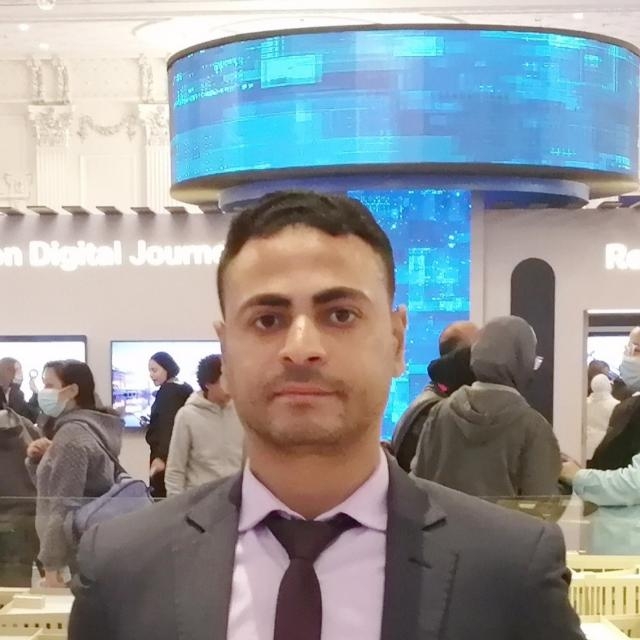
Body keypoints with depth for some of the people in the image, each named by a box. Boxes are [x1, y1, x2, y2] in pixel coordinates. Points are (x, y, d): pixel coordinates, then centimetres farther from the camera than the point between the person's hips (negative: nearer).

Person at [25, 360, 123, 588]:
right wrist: (39, 459, 1)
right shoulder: (86, 426, 13)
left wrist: (51, 565, -19)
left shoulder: (71, 433, -17)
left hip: (78, 554, -9)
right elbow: (51, 487, 18)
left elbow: (64, 505, -21)